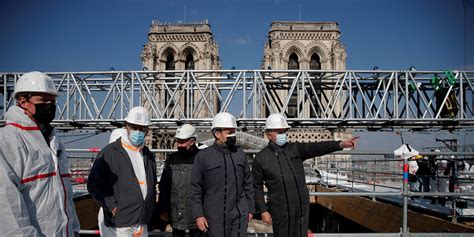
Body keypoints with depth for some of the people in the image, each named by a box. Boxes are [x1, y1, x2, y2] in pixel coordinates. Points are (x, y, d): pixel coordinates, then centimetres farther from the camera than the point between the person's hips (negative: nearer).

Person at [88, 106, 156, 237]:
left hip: (143, 222, 6)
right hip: (121, 223, -6)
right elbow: (94, 184, -7)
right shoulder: (109, 152, -6)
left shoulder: (148, 155, 12)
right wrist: (112, 208, -12)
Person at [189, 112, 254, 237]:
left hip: (240, 215, 3)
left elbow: (248, 184, 14)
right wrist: (198, 215, -6)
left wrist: (250, 209, 13)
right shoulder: (203, 156, -3)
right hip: (215, 217, -2)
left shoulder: (240, 154, 8)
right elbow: (195, 189, -2)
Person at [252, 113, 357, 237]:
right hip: (280, 210, -3)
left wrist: (340, 144, -23)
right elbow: (257, 187, 1)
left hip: (302, 207, 3)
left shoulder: (295, 149, 4)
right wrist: (262, 211, -3)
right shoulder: (261, 158, -3)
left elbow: (315, 148, -10)